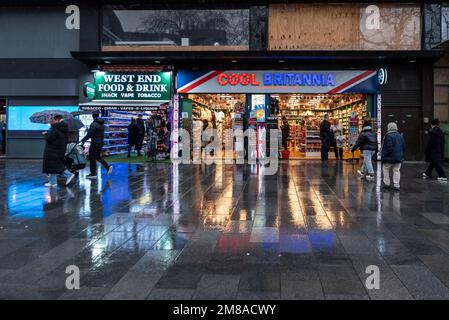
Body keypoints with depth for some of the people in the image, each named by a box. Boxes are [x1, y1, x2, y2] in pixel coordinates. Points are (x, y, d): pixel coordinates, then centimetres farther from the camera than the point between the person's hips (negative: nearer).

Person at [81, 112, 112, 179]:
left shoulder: (94, 124, -17)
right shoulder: (102, 124, 9)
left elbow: (89, 134, -20)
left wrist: (83, 140, -13)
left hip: (95, 143, -8)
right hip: (101, 142, 8)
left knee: (92, 158, 1)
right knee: (97, 156, 21)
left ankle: (93, 174, 4)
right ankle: (108, 166, 7)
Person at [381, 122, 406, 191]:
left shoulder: (388, 136, -15)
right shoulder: (400, 136, 9)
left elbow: (388, 148, -21)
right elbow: (404, 147, 13)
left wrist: (384, 156, -13)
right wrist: (402, 155, 20)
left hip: (389, 158, -6)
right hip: (398, 158, 6)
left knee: (385, 169, 11)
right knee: (396, 171, 9)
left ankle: (387, 183, 12)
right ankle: (396, 185, 6)